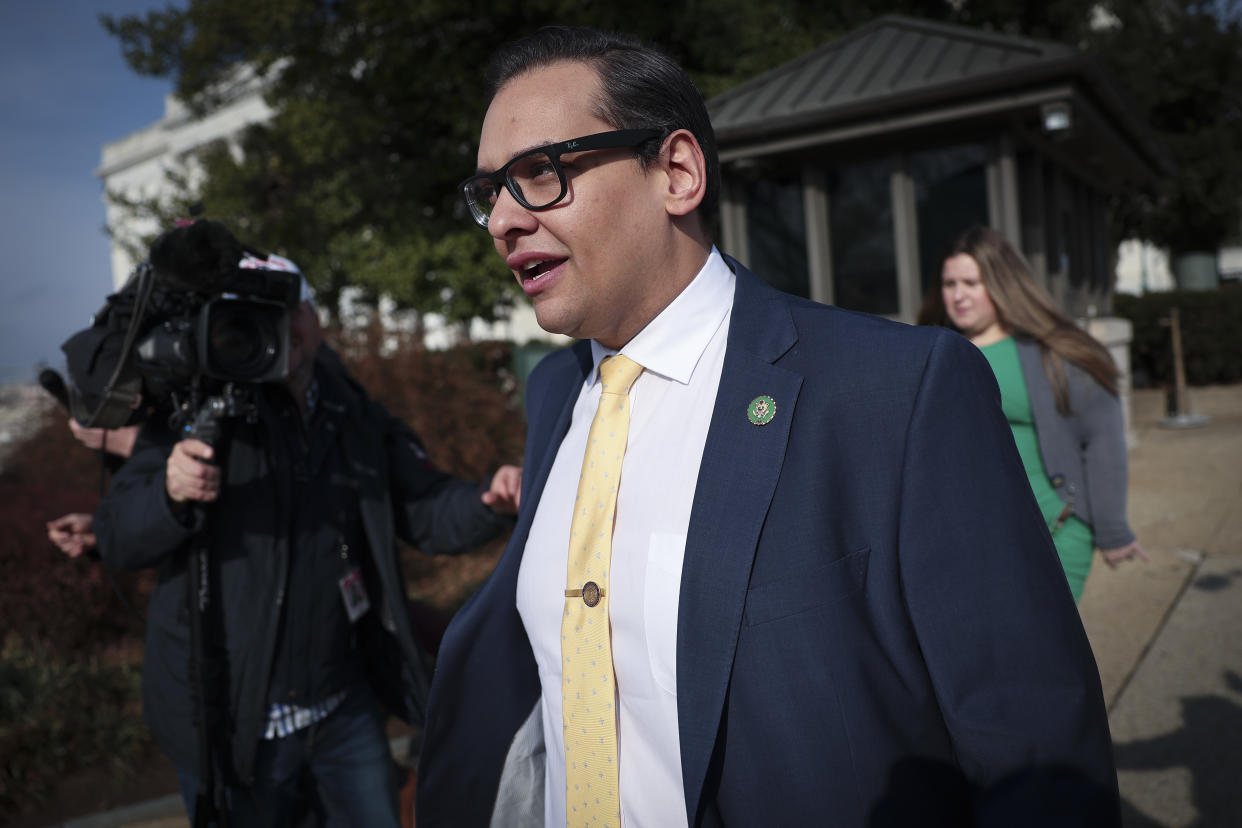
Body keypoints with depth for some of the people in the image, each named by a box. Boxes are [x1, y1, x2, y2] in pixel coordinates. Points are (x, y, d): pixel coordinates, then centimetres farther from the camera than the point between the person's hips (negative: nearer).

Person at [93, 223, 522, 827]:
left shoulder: (356, 417, 3)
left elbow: (428, 513, 0)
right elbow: (116, 539, -10)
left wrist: (491, 502, -21)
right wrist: (171, 491, -32)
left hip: (344, 708, 3)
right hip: (229, 722, -3)